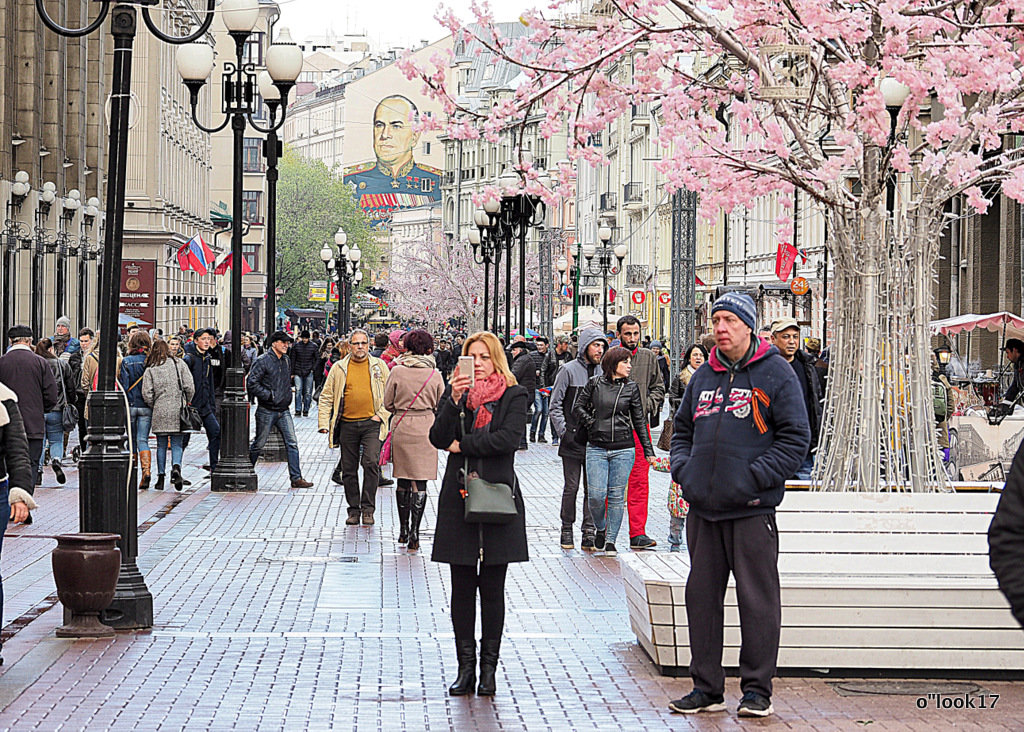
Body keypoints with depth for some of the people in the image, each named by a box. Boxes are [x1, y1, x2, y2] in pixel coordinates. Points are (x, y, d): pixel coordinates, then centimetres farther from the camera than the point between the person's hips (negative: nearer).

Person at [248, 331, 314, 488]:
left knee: (292, 444, -1)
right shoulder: (263, 361, -12)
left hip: (284, 410, 6)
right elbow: (251, 383, -17)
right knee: (258, 444, 6)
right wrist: (269, 395, -18)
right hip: (266, 411, -6)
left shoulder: (286, 360, 11)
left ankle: (296, 478, 0)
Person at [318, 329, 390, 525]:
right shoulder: (339, 368, 8)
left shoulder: (379, 366, 7)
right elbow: (326, 397, 9)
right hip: (347, 425, 2)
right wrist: (324, 423, 1)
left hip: (371, 423, -2)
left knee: (371, 463, -16)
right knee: (349, 469, 6)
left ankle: (368, 509, -7)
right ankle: (354, 510, 17)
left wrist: (381, 414, -3)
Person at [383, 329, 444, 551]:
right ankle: (414, 532, -7)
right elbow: (441, 406, 6)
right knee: (419, 482, 0)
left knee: (403, 480, 13)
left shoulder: (397, 371, -4)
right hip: (425, 429, -1)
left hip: (402, 428, 1)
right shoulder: (434, 374, -4)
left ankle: (404, 530, 20)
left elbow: (388, 403, 3)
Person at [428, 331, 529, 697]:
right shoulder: (454, 393, 11)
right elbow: (438, 438, -3)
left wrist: (463, 444, -7)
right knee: (462, 588, 3)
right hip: (459, 499, 2)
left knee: (492, 589, 2)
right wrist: (454, 401, -16)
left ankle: (489, 668, 9)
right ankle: (465, 667, 8)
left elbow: (509, 438, -13)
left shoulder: (514, 396, 3)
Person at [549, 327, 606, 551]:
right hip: (573, 440, -4)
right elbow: (555, 405, -2)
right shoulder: (569, 371, -3)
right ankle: (567, 529, 13)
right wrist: (563, 432, -9)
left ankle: (589, 532, 6)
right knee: (571, 487, 0)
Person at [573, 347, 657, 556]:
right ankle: (600, 529, 21)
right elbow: (578, 407, 12)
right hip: (596, 448, -1)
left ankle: (611, 540, 10)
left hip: (623, 450, 1)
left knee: (616, 496, 1)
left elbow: (639, 420, 10)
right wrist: (591, 424, -2)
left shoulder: (631, 387, 6)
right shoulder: (595, 383, 3)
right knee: (596, 495, -6)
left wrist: (648, 450, 9)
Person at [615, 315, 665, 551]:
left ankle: (637, 533, 0)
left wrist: (647, 405, 1)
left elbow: (658, 387, 18)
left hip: (640, 425, 3)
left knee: (640, 482, -1)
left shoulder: (648, 357, 10)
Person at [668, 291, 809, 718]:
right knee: (702, 595, 8)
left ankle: (756, 689, 7)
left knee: (757, 599, -1)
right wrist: (682, 469, 4)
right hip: (703, 507, 6)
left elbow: (796, 438, -6)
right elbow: (682, 431, 24)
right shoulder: (703, 378, 14)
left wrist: (756, 477, -13)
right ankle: (706, 687, 17)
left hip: (752, 509, -5)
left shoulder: (776, 374, -2)